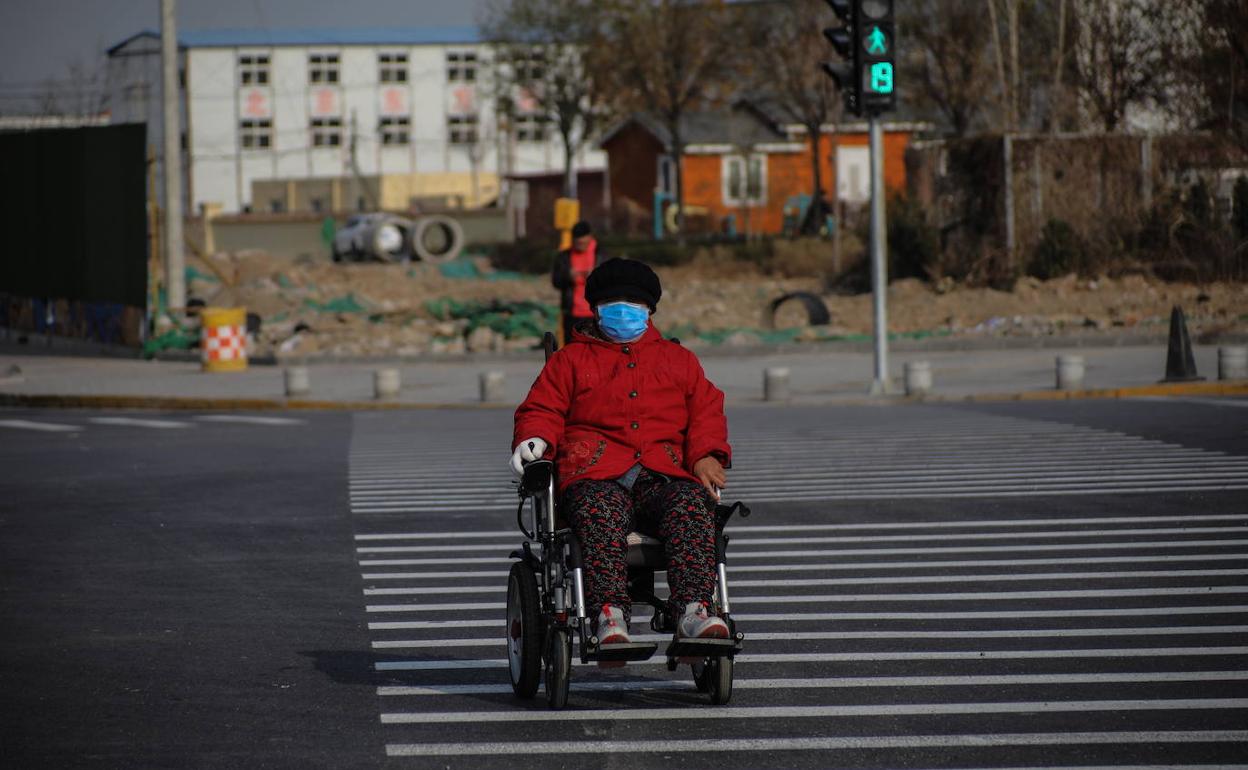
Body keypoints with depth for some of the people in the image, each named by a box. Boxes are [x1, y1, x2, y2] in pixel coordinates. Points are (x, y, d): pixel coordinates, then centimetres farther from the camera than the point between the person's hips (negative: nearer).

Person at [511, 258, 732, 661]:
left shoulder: (678, 359, 30)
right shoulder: (570, 360, 24)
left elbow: (707, 411, 22)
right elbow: (542, 408, 18)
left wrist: (706, 455, 1)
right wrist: (535, 439, -7)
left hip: (664, 476, 2)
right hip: (596, 477, -2)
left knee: (692, 505, -34)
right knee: (601, 513, -39)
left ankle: (693, 609, -45)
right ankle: (610, 615, -49)